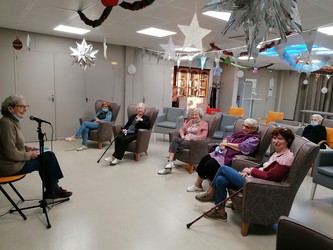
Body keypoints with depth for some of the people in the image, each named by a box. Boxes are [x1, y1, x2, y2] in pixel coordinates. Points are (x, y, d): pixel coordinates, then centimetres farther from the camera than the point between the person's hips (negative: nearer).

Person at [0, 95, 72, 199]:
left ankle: (52, 190, 14)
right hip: (11, 166, -9)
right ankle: (51, 191, 20)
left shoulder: (13, 121, 8)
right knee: (48, 159, 0)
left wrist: (26, 148, 6)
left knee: (49, 155, 5)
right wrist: (29, 155, -12)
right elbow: (11, 153, -25)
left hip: (16, 160, 9)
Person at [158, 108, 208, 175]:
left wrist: (191, 138, -17)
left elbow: (203, 136, -7)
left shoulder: (204, 124, 8)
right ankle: (170, 162, -36)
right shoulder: (191, 121, 25)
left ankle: (170, 162, -27)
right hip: (185, 140, 5)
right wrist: (183, 136, -3)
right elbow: (182, 129, 18)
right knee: (174, 138, -30)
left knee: (174, 142, -29)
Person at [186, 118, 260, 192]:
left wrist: (227, 144, -10)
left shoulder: (254, 139, -5)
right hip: (223, 152, 9)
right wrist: (223, 143, 0)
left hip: (230, 158, -9)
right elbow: (228, 138, 23)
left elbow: (242, 147, -20)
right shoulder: (242, 133, 21)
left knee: (211, 164, -24)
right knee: (205, 159, -8)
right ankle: (197, 184, 2)